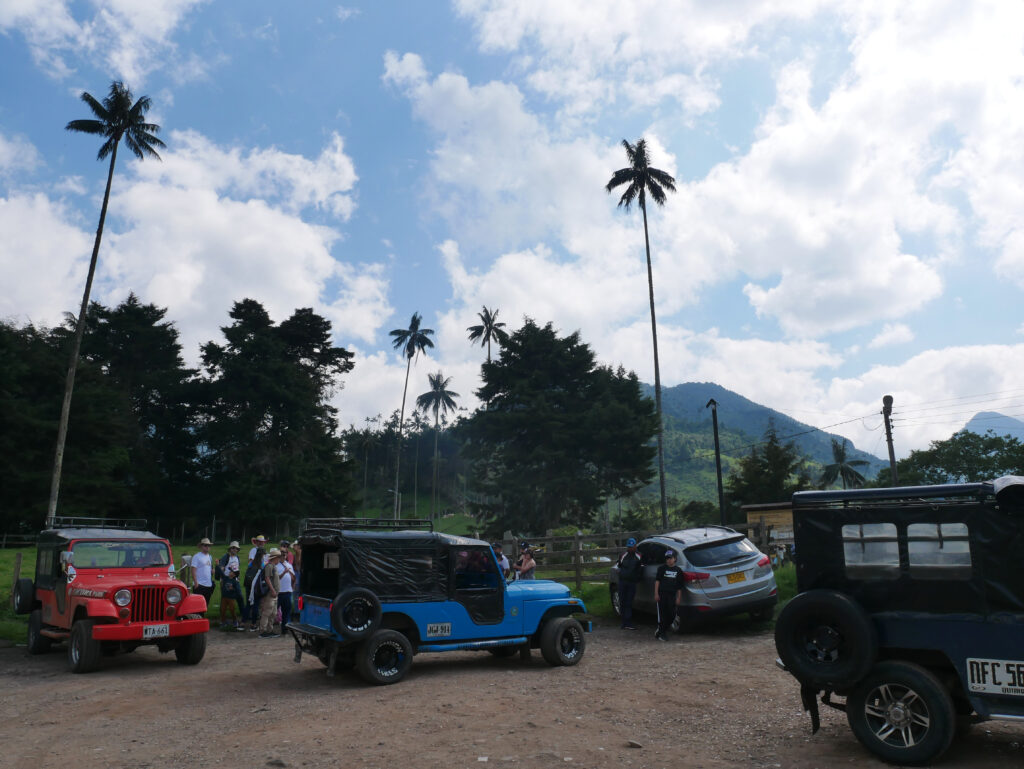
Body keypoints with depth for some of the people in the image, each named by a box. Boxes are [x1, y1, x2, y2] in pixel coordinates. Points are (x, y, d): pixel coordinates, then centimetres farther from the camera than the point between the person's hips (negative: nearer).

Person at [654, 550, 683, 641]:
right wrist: (656, 593, -5)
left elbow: (679, 586, 12)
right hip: (662, 593, -2)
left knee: (672, 614, -1)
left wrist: (679, 598, 8)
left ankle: (667, 626, 27)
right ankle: (662, 633, 6)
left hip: (672, 595, 2)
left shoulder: (678, 570, 9)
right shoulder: (662, 568, 3)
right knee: (663, 614, -2)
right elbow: (657, 580, 1)